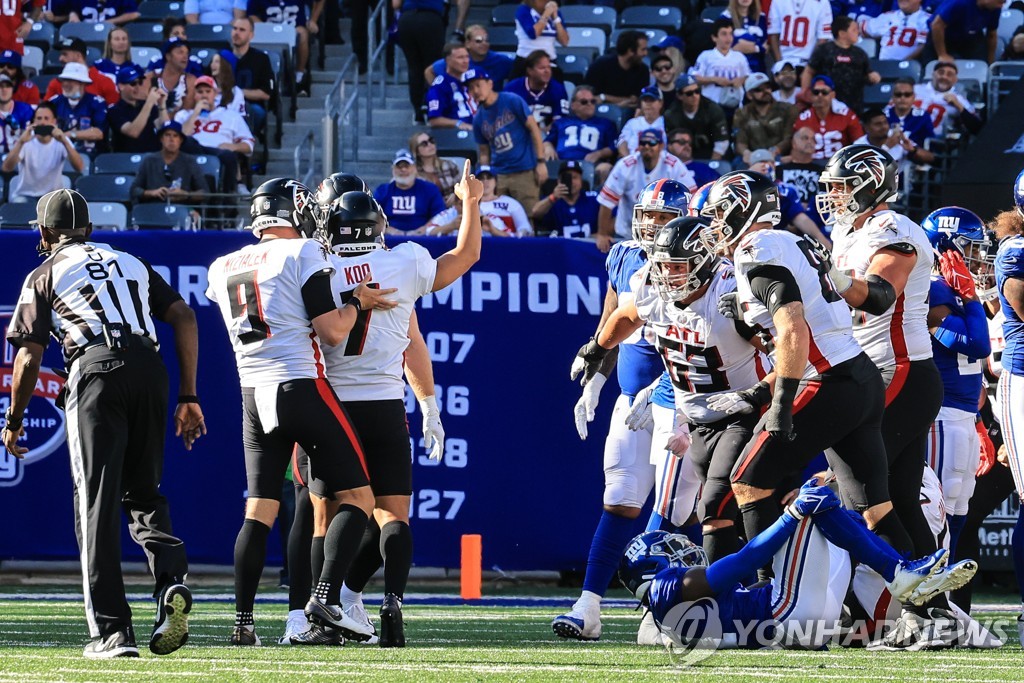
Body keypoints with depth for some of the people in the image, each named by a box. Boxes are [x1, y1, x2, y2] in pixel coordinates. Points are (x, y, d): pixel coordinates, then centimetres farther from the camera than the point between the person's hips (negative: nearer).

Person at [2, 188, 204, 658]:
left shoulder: (44, 276, 16)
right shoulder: (131, 263, 27)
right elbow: (184, 318, 16)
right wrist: (188, 396, 17)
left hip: (96, 370, -4)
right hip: (149, 369, 4)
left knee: (97, 502, -1)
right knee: (142, 494, 18)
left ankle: (112, 630, -7)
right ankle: (171, 578, -9)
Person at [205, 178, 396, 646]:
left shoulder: (224, 270, 14)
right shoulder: (303, 254, -5)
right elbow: (332, 332, -9)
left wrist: (353, 300, 27)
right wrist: (357, 303, 10)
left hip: (254, 395, 6)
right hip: (301, 387, -6)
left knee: (259, 510, 9)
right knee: (357, 497, 1)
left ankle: (242, 620, 3)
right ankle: (325, 598, -15)